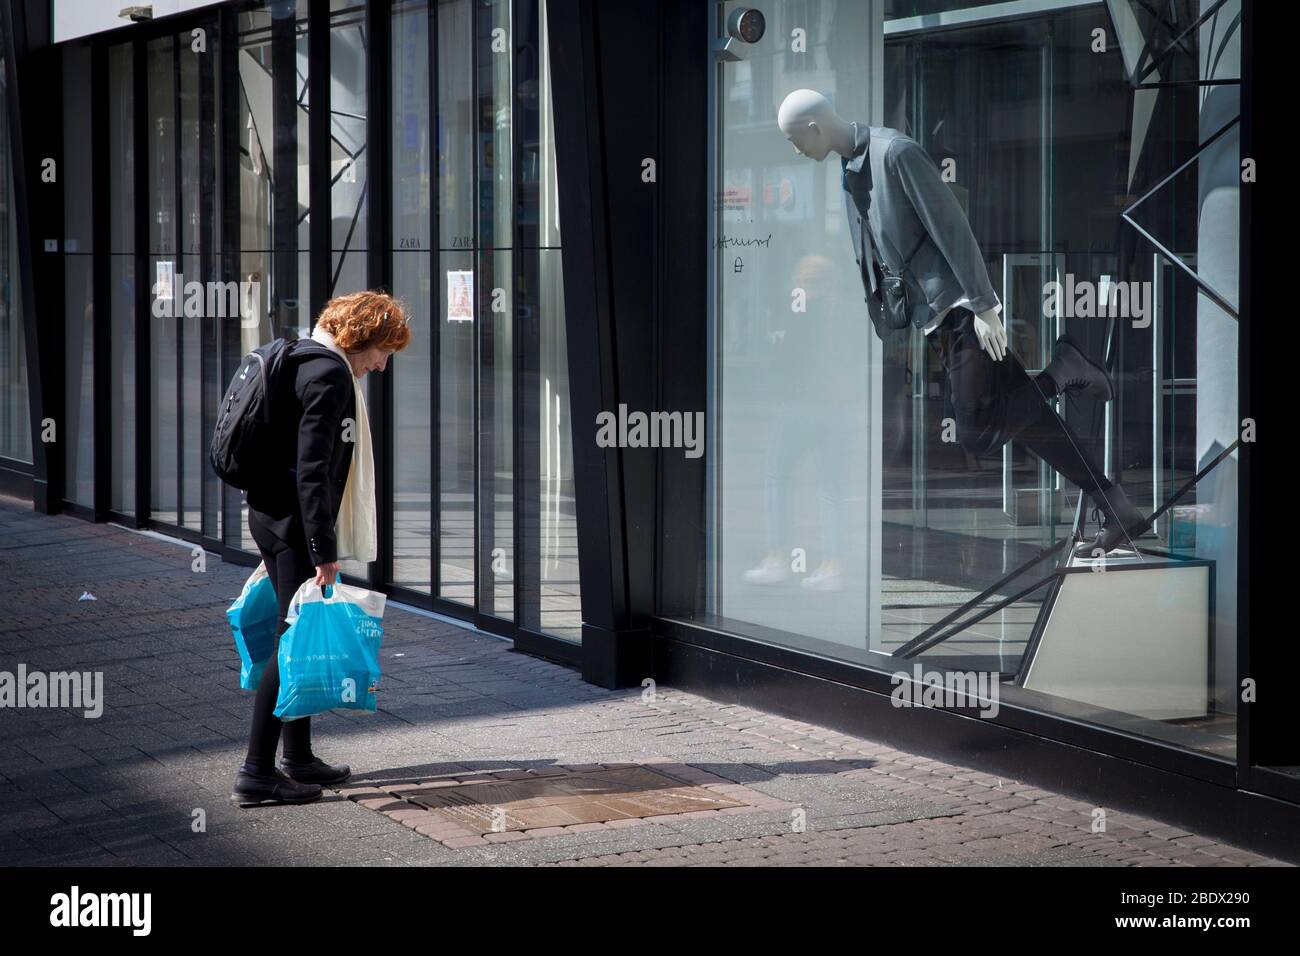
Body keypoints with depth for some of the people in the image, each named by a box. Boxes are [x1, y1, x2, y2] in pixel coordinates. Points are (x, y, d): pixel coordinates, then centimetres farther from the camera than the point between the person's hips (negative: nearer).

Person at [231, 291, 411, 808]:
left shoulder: (305, 363, 16)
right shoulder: (329, 375, -16)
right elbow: (311, 468, -22)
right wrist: (323, 551, -22)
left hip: (271, 513, 11)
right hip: (296, 521, -11)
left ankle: (298, 758, 27)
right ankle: (256, 773, -7)